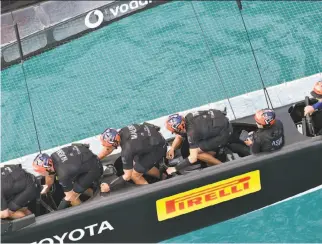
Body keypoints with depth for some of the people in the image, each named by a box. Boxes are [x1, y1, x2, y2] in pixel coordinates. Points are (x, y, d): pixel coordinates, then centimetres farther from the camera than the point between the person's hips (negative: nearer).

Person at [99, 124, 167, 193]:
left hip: (158, 148, -8)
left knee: (134, 175, -2)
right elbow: (107, 149, 7)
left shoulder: (127, 150, -33)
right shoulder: (121, 132, -14)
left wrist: (109, 187, -17)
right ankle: (163, 177, 44)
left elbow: (127, 176, -21)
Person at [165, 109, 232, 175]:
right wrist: (172, 149, -2)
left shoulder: (192, 131, -28)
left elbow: (193, 158, -28)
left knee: (196, 152, -10)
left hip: (224, 132, -9)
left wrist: (175, 168, -21)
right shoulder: (186, 119, -4)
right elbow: (179, 137, 15)